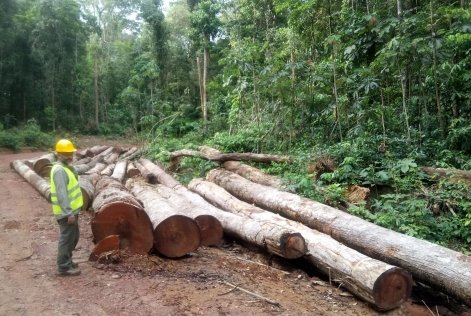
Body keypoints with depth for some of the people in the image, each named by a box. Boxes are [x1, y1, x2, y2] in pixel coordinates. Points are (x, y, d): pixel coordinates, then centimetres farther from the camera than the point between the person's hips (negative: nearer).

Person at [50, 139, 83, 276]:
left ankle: (66, 260, 33)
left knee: (73, 237, 20)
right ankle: (63, 267, 11)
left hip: (72, 209, 10)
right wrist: (69, 213, -26)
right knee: (67, 238, 0)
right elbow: (61, 194, -26)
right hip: (67, 212, -10)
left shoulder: (66, 167, 12)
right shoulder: (59, 170, -21)